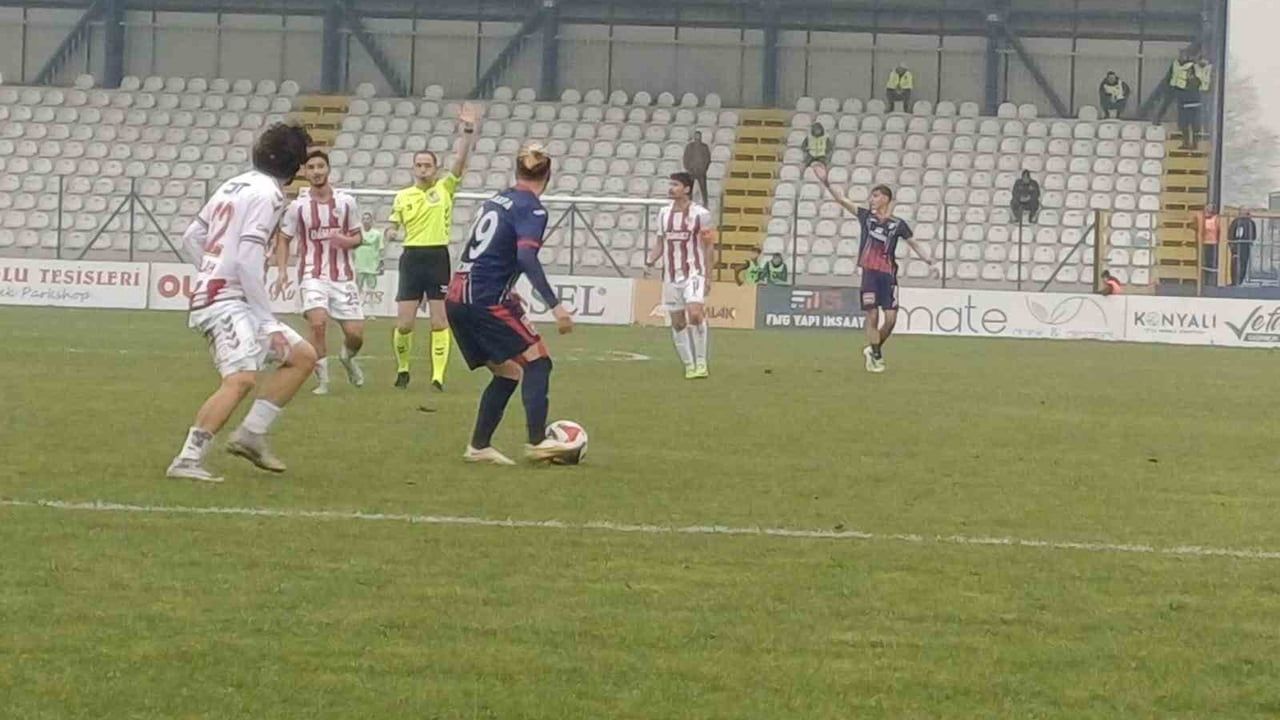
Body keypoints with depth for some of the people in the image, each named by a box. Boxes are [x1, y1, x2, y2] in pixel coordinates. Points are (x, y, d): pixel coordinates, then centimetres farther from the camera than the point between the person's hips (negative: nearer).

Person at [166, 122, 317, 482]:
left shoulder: (235, 185, 16)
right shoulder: (267, 194, -11)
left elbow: (191, 238, 21)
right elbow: (248, 259, -19)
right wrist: (269, 324, -17)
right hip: (228, 301, -10)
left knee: (303, 356, 14)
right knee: (242, 378, -26)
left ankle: (251, 435, 9)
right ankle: (188, 460, -30)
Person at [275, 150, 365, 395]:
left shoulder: (346, 202, 3)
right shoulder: (298, 206, -1)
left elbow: (357, 238, 11)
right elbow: (284, 239, 9)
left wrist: (345, 241, -13)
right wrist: (282, 270, -6)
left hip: (343, 276, 2)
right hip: (313, 276, -2)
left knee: (355, 333, -1)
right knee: (318, 322, -24)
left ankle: (348, 357, 37)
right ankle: (322, 380, -8)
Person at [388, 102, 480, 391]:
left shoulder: (445, 188, 3)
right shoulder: (402, 197, 10)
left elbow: (460, 161, -9)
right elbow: (393, 228, 18)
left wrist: (468, 131, -20)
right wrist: (392, 234, -6)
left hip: (438, 257, -2)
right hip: (412, 258, 2)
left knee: (440, 322, -3)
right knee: (404, 324, -2)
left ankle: (438, 375, -1)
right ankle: (402, 368, 19)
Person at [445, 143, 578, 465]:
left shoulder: (496, 200, 18)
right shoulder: (531, 209, -6)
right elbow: (527, 257, -21)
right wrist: (555, 305, -25)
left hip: (457, 297, 8)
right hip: (486, 299, -8)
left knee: (507, 372, 15)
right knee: (537, 360, -4)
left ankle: (479, 446, 13)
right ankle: (537, 441, -15)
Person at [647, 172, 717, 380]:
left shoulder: (700, 214, -5)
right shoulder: (664, 213, 9)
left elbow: (708, 247, -3)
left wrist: (708, 277, -5)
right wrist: (651, 260, -4)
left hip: (694, 273, -5)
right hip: (671, 275, 5)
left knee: (694, 314, -24)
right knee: (677, 322, 5)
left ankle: (701, 361, -12)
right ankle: (689, 365, 17)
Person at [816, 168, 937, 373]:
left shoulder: (898, 224, 6)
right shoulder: (866, 216, 9)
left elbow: (914, 244, 12)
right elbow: (842, 200, 5)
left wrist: (929, 262, 4)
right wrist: (827, 184, -6)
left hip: (888, 274, 0)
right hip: (869, 273, 0)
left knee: (891, 318, -4)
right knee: (872, 315, -4)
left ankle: (874, 350, 18)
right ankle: (876, 356, 5)